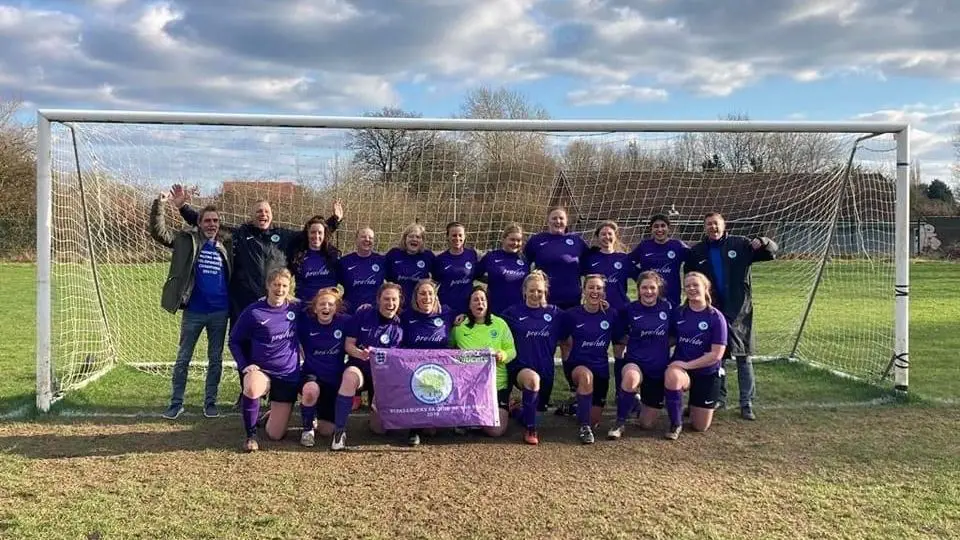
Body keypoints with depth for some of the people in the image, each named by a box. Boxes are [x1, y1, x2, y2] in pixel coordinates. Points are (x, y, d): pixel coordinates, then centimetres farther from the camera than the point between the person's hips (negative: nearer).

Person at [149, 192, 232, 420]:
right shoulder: (187, 240, -1)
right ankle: (176, 403, 17)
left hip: (219, 312, 2)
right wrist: (159, 205, -22)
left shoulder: (226, 245, 5)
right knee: (183, 359, 6)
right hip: (193, 311, -2)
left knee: (215, 360, 9)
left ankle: (210, 402, 20)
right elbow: (159, 232, -11)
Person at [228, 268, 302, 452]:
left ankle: (276, 411, 38)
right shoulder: (253, 311, -8)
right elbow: (234, 341, 0)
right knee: (252, 388, -40)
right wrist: (244, 365, -12)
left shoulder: (296, 308, -1)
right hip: (261, 370, -2)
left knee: (275, 435, 1)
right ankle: (251, 435, -14)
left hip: (288, 375, 2)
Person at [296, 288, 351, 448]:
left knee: (328, 430, 1)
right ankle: (307, 428, -8)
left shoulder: (345, 322, -9)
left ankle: (315, 418, 39)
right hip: (311, 375, -1)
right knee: (311, 390, -38)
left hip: (335, 379, 1)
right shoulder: (306, 322, -9)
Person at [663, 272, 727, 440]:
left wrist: (687, 364, -20)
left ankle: (693, 404, 41)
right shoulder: (679, 313, -2)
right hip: (680, 367, 1)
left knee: (701, 427, 5)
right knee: (672, 377, -38)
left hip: (707, 373, -1)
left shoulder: (716, 317, -12)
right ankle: (676, 424, -15)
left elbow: (716, 354, -15)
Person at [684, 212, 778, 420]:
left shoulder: (740, 244, -2)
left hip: (739, 311, -2)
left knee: (744, 358, 1)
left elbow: (772, 252, 1)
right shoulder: (696, 252, 3)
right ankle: (719, 398, 24)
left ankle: (747, 403, 7)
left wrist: (762, 242, -21)